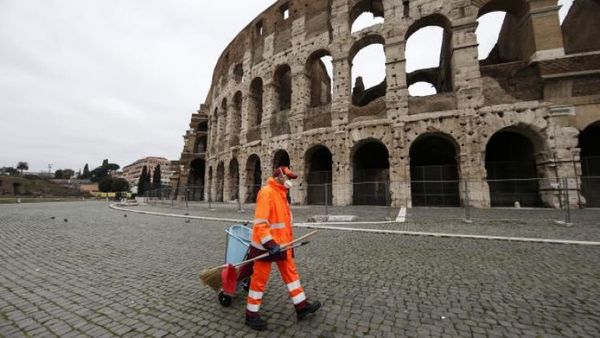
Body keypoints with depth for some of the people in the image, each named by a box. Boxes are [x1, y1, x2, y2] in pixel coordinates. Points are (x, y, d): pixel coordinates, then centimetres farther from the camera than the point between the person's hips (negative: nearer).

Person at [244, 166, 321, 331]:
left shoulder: (281, 193, 11)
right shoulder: (266, 192, -20)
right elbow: (260, 222, -27)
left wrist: (288, 241, 22)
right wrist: (270, 244, -29)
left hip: (281, 244, 9)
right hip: (265, 245, -9)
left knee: (291, 273, 16)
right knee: (260, 279, 6)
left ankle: (301, 306, 30)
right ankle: (251, 315, 25)